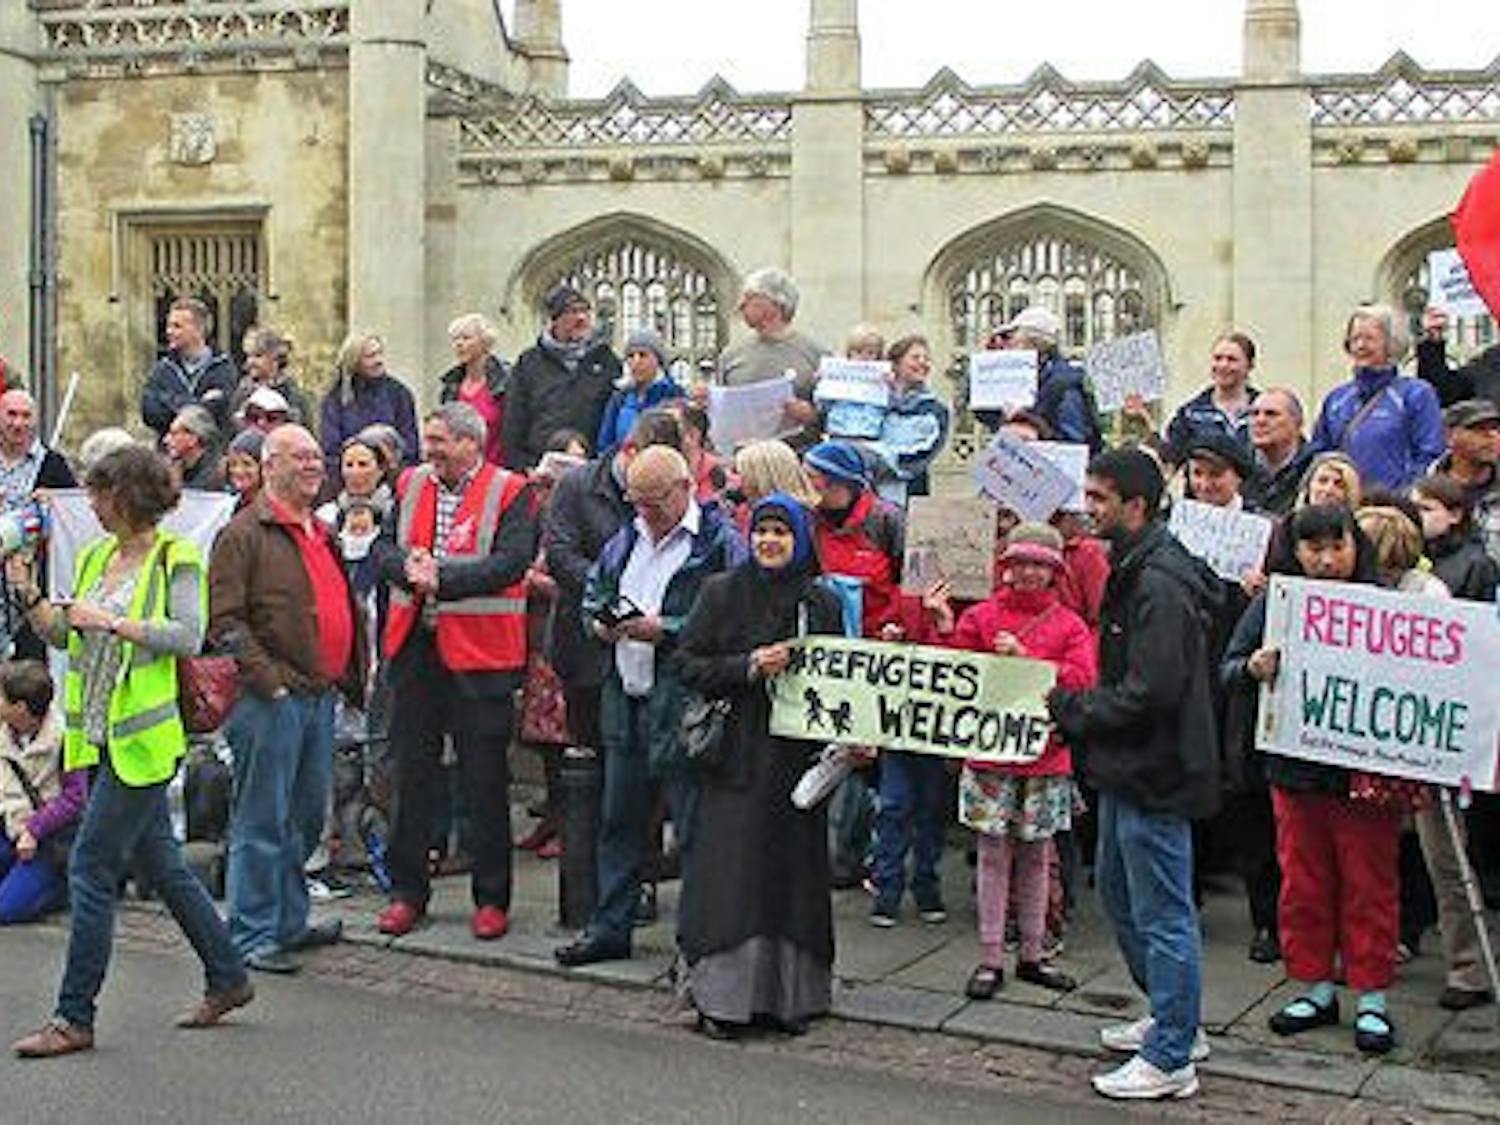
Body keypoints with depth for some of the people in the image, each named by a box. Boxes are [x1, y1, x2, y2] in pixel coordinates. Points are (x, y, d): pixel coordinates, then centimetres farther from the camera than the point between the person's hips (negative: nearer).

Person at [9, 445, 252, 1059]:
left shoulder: (175, 558, -7)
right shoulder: (96, 556, 14)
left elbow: (189, 636, -18)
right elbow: (64, 634, 15)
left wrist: (112, 622, -19)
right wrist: (30, 592, 2)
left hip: (141, 736, -8)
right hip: (100, 736, 8)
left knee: (90, 867, -7)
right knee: (158, 860, 14)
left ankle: (75, 1018, 0)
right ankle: (227, 977, 27)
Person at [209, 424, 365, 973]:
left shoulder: (322, 533, 18)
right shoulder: (245, 532, -8)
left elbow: (346, 607, 26)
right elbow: (224, 619, -14)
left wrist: (351, 675, 17)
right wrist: (268, 679, -18)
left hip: (320, 696, 8)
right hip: (273, 700, -8)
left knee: (306, 818, 16)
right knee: (262, 822, -2)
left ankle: (290, 921, 27)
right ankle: (252, 935, 5)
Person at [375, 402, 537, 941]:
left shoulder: (509, 493, -5)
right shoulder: (411, 485, 12)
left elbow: (511, 562, -16)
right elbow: (383, 547, 10)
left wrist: (442, 577, -20)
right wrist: (407, 565, -12)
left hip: (480, 653, -5)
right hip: (415, 647, 5)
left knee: (485, 780, 3)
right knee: (412, 773, 11)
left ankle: (492, 899, 14)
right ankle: (407, 891, 22)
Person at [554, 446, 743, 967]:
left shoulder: (719, 543, -9)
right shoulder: (625, 540, 15)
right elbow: (592, 594, 26)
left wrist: (665, 630, -19)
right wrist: (599, 623, 5)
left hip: (684, 704, -7)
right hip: (625, 698, 7)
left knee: (694, 828, 0)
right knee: (618, 820, 14)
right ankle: (610, 928, 26)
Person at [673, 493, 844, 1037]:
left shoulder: (822, 603, 8)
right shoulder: (722, 593, 3)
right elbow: (687, 663, -1)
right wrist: (748, 667, -14)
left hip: (797, 756, 2)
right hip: (736, 753, -2)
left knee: (792, 873, 4)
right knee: (731, 873, -4)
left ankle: (790, 994, 13)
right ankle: (721, 996, 3)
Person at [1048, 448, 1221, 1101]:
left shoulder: (1159, 584, -21)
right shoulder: (1132, 570, 12)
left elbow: (1151, 692, -26)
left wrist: (1070, 708, -15)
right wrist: (1077, 708, 6)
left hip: (1155, 773, -11)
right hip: (1130, 769, 11)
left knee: (1162, 913, -1)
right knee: (1118, 894, 22)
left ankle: (1171, 1060, 10)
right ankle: (1174, 1021, 35)